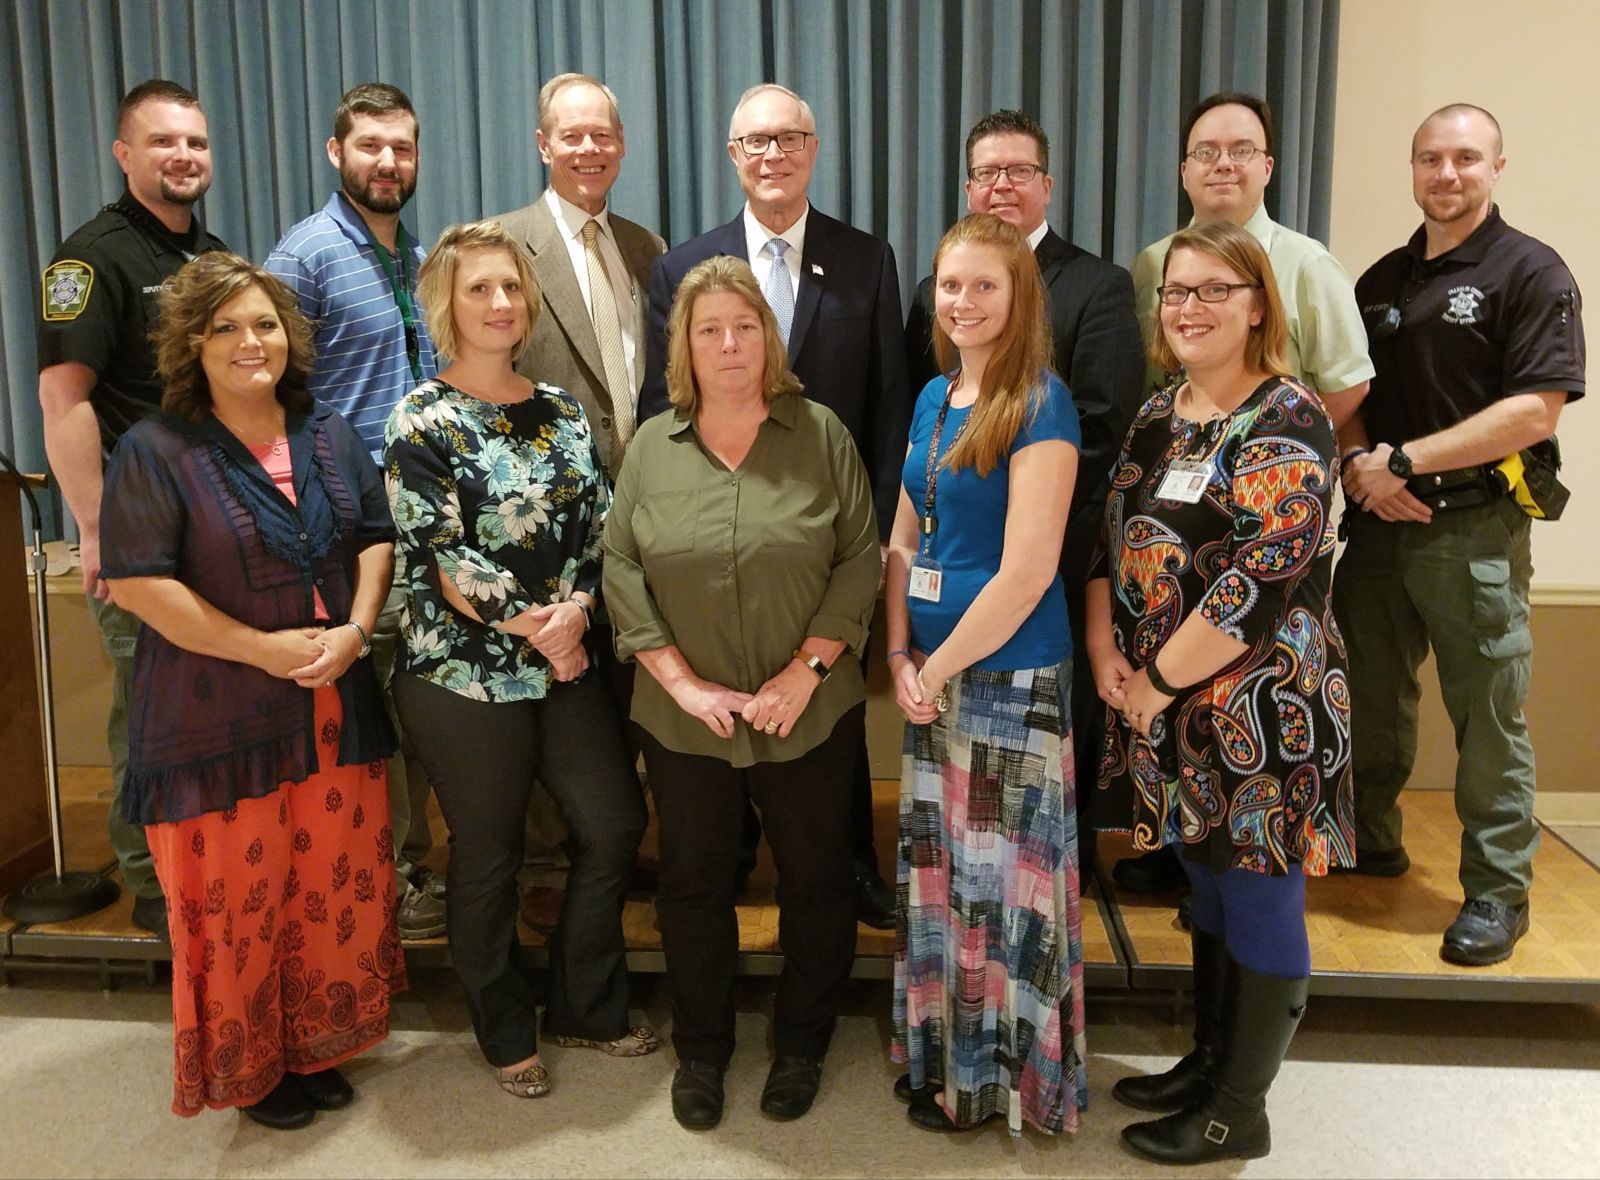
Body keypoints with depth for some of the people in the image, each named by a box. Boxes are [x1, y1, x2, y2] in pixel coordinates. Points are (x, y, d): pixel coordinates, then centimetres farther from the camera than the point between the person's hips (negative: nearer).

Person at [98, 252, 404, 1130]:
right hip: (217, 718, -5)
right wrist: (264, 648, -17)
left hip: (336, 707, 5)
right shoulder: (156, 451, -8)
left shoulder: (329, 436, 9)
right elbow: (135, 581, -14)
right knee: (239, 901, 6)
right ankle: (250, 1069, 28)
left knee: (337, 883, 12)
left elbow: (375, 537, 10)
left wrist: (352, 632, -8)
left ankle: (315, 1047, 32)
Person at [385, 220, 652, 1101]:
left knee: (615, 823, 8)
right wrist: (534, 626, -12)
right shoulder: (421, 423, -8)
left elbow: (595, 529, 3)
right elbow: (439, 557, -14)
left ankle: (584, 1007, 30)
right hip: (465, 673, -5)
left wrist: (574, 609, -14)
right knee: (488, 857, 9)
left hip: (565, 664, 5)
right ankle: (507, 1035, 30)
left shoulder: (562, 414, 7)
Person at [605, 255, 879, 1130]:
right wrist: (680, 680, -11)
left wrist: (807, 670, -13)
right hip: (685, 721, 1)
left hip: (810, 716, -1)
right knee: (693, 884, 13)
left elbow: (860, 558, -4)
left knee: (815, 881, 11)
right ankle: (699, 1050, 33)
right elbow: (621, 568, -1)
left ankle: (801, 1045, 33)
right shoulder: (651, 446, 2)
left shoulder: (821, 435, -2)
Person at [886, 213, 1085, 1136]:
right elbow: (905, 540, 11)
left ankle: (1005, 1073, 26)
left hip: (1011, 676, -7)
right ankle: (944, 1055, 36)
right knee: (937, 869, 17)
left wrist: (938, 669, -12)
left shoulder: (1042, 405, -14)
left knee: (1002, 878, 6)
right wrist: (901, 659, -1)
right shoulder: (934, 398, 9)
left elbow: (1027, 573, -19)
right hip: (932, 675, 7)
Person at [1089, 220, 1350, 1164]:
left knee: (1260, 905, 7)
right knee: (1208, 889, 20)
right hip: (1170, 712, 7)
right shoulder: (1160, 416, 9)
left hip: (1261, 713, -7)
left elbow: (1261, 580, -22)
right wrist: (1104, 651, -5)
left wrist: (1160, 680, -15)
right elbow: (1112, 540, 10)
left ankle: (1239, 1114, 23)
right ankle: (1209, 1062, 37)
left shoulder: (1289, 424, -14)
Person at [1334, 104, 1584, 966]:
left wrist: (1403, 460, -16)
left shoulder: (1530, 273, -4)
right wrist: (1358, 467, -6)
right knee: (1368, 695, 14)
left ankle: (1497, 893, 14)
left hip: (1474, 527, -5)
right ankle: (1369, 839, 32)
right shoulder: (1381, 280, 13)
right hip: (1378, 520, 6)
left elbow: (1534, 413, -14)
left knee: (1488, 718, 1)